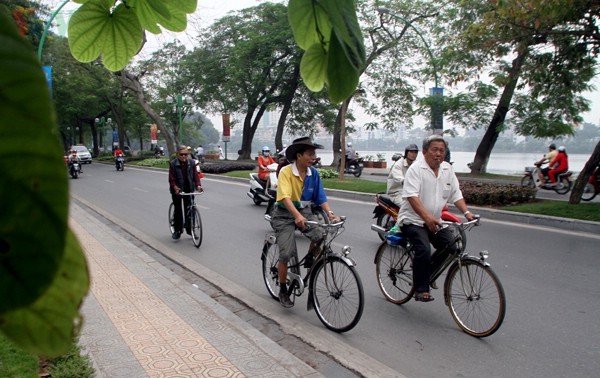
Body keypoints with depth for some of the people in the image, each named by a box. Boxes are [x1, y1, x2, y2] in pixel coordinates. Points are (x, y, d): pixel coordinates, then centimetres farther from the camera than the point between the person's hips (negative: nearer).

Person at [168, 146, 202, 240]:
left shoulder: (191, 162, 0)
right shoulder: (173, 164, -8)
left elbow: (195, 175, 0)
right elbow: (171, 179, -10)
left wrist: (198, 185, -16)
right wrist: (175, 188, -26)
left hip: (189, 189, 2)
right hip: (177, 190, -2)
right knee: (178, 210, 3)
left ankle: (189, 229, 16)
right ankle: (177, 230, 15)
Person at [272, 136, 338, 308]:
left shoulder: (314, 173, -5)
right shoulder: (286, 172, -20)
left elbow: (321, 197, -5)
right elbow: (285, 197, -30)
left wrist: (329, 212, -22)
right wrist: (297, 216, -45)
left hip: (305, 212, 4)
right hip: (285, 215, -4)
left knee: (321, 236, -23)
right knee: (286, 254, -11)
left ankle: (309, 260, 9)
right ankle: (283, 290, 11)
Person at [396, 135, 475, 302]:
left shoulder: (448, 169, 8)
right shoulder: (416, 168, -13)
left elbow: (456, 194, 9)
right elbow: (412, 196, -24)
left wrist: (467, 212, -9)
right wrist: (427, 217, -36)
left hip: (435, 221, 7)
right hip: (413, 220, -7)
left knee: (452, 248, -6)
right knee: (424, 251, -25)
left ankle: (427, 274, 18)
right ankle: (421, 290, -11)